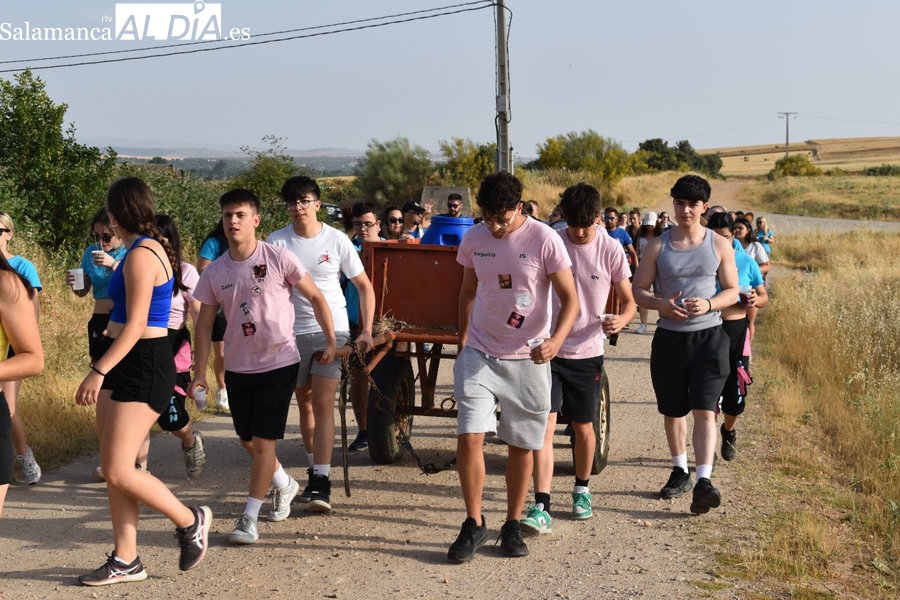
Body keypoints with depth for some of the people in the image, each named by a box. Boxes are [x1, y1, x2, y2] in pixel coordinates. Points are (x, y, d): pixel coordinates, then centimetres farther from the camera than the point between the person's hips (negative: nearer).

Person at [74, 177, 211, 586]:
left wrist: (99, 371, -24)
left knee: (119, 472, -10)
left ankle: (190, 521, 10)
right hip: (127, 364, 10)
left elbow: (136, 325, -22)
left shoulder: (141, 255, -16)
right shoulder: (149, 248, 14)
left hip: (143, 366, -10)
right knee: (113, 470, 9)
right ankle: (125, 560, 15)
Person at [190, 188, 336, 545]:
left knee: (263, 441, -8)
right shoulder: (214, 272, 0)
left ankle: (249, 517, 1)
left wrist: (331, 341, -5)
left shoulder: (278, 258, -10)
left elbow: (315, 297, -3)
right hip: (238, 367, 5)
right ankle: (284, 484, 42)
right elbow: (205, 324, 5)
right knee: (248, 441, 16)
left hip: (279, 363, -5)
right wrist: (200, 372, 1)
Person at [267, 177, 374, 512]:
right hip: (293, 333, 3)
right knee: (305, 404, 13)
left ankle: (321, 481, -14)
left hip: (332, 331, -2)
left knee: (323, 404, -12)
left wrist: (367, 330, -3)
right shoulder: (276, 243, -1)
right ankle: (315, 470, 28)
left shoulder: (337, 240, -3)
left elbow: (364, 286, 4)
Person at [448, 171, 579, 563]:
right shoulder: (473, 240, 1)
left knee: (521, 444, 7)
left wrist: (556, 340, -26)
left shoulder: (544, 240, -11)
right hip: (479, 353, 2)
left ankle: (513, 526, 23)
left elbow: (570, 299, -9)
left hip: (527, 358, -2)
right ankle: (474, 524, 5)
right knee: (468, 436, -10)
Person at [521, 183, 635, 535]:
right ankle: (541, 507, -12)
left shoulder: (610, 250, -4)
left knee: (583, 428, 12)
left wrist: (621, 320, -20)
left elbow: (628, 301, 2)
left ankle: (582, 489, 37)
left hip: (587, 352, 1)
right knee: (545, 425, -11)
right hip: (549, 349, -1)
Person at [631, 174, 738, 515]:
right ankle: (680, 472, 31)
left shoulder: (719, 245, 2)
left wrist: (708, 304, -17)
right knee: (672, 411, 13)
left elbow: (732, 291, 4)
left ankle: (704, 481, -16)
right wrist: (660, 304, -17)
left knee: (704, 410, -12)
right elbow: (637, 290, 4)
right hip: (669, 337, 2)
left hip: (709, 337, -2)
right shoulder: (657, 247, 3)